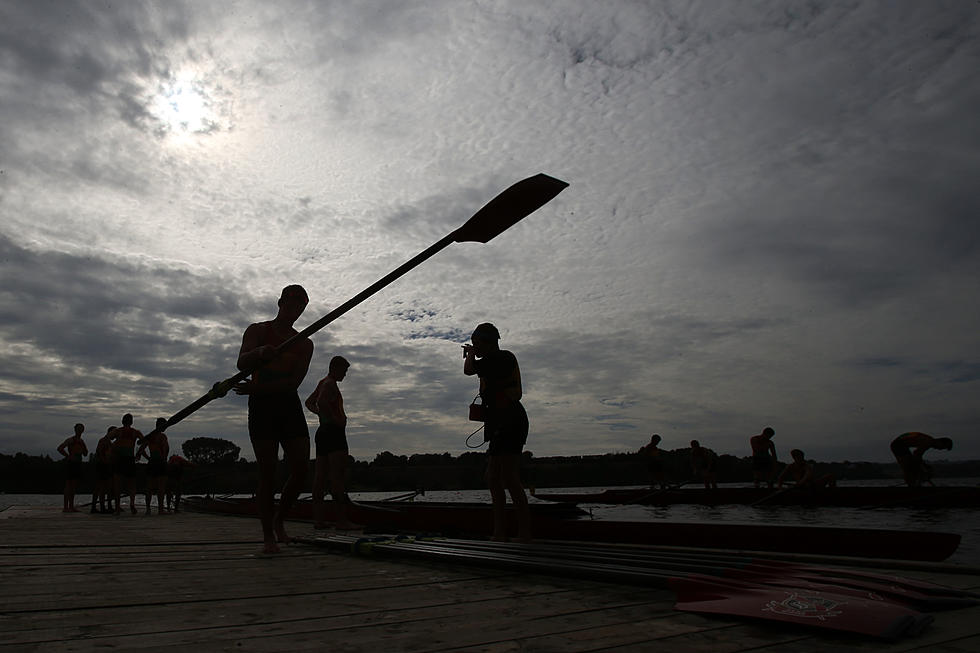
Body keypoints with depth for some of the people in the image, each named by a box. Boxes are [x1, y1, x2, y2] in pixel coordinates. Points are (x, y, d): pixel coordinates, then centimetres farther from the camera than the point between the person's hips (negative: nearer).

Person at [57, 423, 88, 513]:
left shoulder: (81, 441, 15)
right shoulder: (71, 440, -7)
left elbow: (85, 454, 17)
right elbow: (59, 448, -19)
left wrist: (83, 445, 2)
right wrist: (68, 456, -16)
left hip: (77, 464, 8)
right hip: (70, 464, -8)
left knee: (74, 486, 9)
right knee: (68, 485, -8)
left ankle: (71, 506, 12)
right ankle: (65, 507, -8)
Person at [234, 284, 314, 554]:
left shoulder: (305, 344, 14)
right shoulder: (258, 330, 7)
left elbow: (295, 380, -1)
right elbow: (242, 363, -10)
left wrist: (258, 387, -16)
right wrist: (260, 353, -34)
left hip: (290, 404, 3)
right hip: (262, 406, -3)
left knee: (301, 467, -6)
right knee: (267, 471, -6)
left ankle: (279, 519, 17)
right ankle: (268, 536, 3)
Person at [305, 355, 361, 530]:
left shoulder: (322, 383, 21)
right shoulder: (330, 384, -10)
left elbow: (309, 402, 31)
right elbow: (322, 402, -27)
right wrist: (336, 418, -18)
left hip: (322, 432, 10)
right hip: (334, 432, -10)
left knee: (320, 477, 7)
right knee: (337, 477, -12)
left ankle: (318, 518, 9)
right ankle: (342, 520, -14)